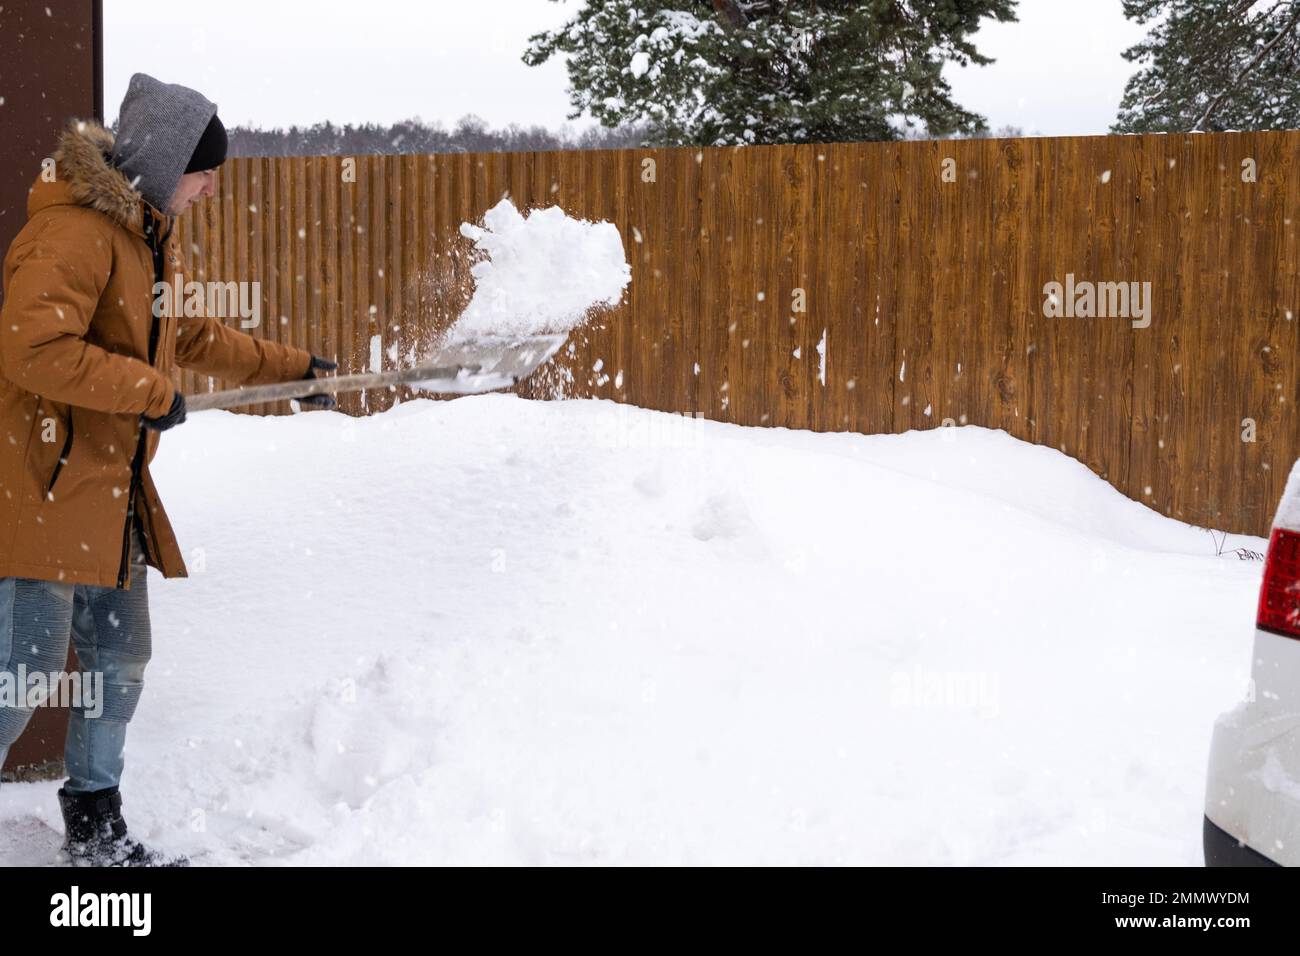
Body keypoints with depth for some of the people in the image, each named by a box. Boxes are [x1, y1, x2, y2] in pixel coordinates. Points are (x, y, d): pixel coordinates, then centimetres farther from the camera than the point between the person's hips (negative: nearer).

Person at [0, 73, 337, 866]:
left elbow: (186, 336, 30)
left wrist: (290, 366, 30)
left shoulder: (144, 232, 16)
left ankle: (98, 833, 28)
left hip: (110, 490, 10)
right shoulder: (74, 231, -17)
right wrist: (150, 393, -21)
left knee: (119, 665, 15)